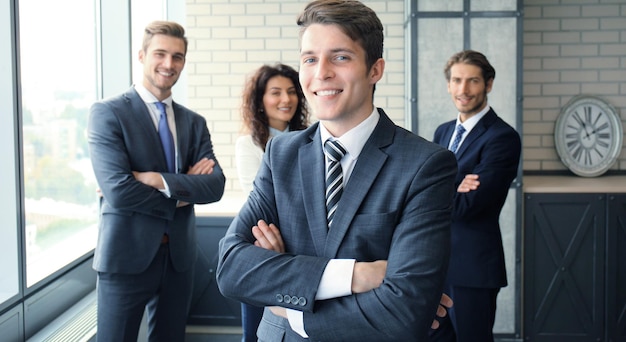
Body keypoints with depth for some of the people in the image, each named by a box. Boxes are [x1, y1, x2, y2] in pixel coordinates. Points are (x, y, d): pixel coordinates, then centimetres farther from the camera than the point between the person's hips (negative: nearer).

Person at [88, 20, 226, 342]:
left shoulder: (194, 122, 9)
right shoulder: (107, 113, -7)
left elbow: (215, 185, -5)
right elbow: (117, 189, -18)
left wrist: (160, 180, -18)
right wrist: (181, 192, -9)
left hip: (179, 256, 5)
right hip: (127, 256, -5)